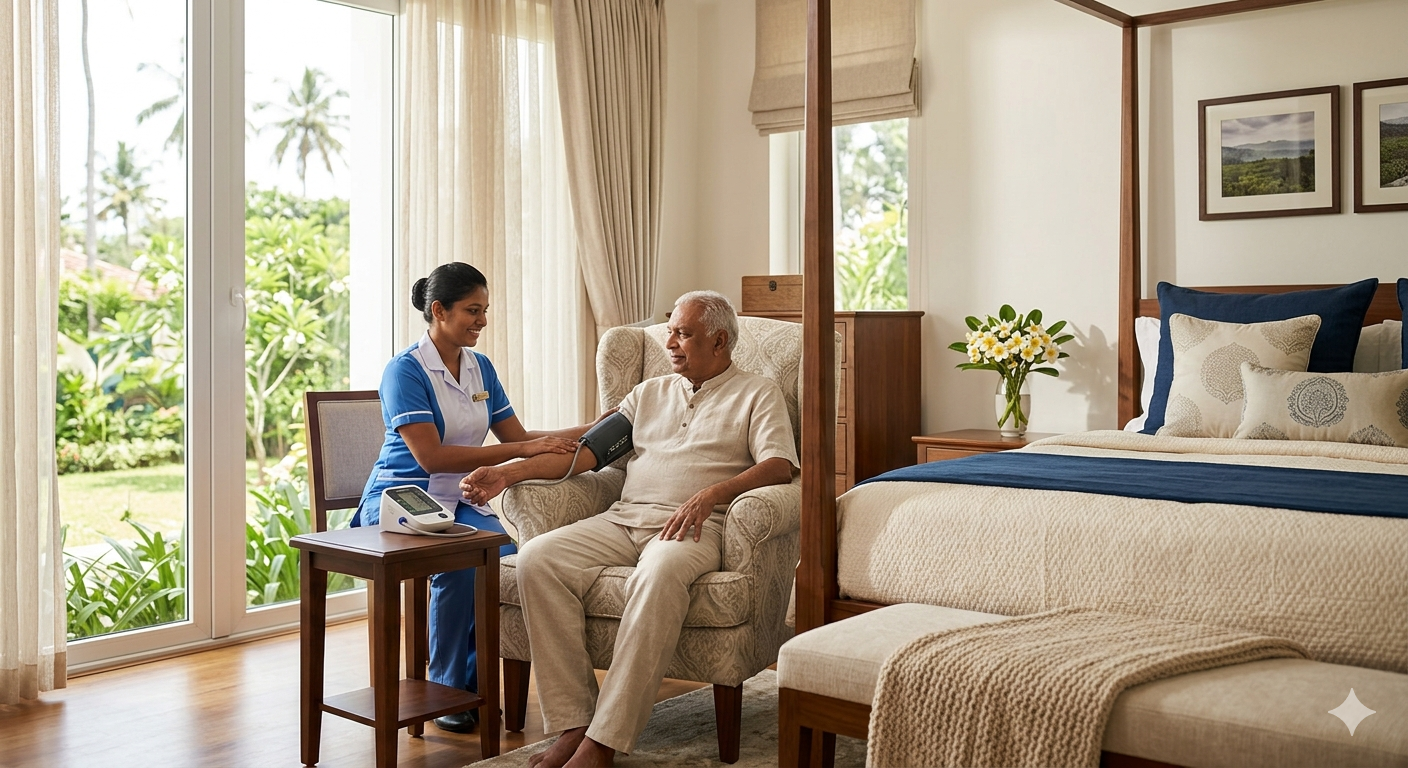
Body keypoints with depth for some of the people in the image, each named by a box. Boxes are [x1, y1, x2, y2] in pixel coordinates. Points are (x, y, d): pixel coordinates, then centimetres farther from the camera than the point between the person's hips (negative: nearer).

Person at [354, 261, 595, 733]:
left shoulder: (480, 368, 10)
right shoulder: (405, 370, -12)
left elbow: (517, 437, 10)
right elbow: (431, 457, -21)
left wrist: (593, 430, -2)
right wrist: (523, 450, -25)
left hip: (459, 502, 6)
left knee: (507, 558, -26)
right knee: (459, 565, -35)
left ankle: (473, 682, -6)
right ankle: (445, 689, -13)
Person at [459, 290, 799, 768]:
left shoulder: (757, 395, 12)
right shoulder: (650, 393, 27)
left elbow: (780, 466, -4)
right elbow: (586, 450, 19)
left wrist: (712, 494, -20)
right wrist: (509, 473, 7)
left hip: (694, 527, -5)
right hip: (623, 519, 5)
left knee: (660, 574, -40)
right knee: (537, 559, -22)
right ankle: (572, 724, -22)